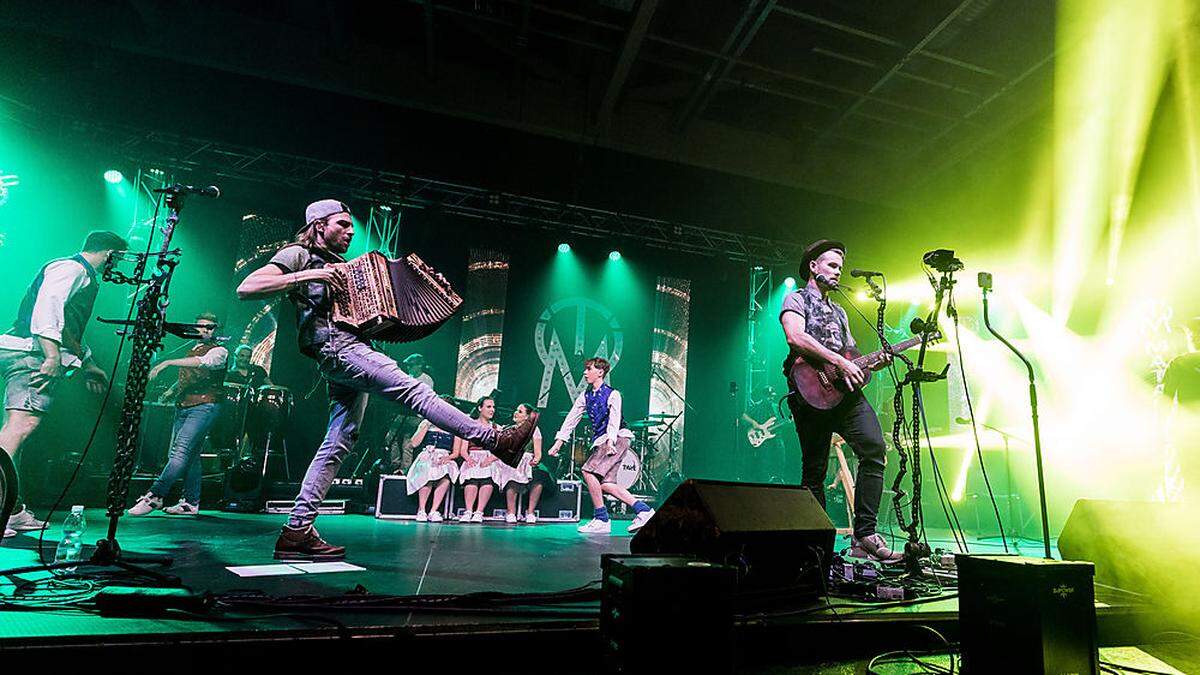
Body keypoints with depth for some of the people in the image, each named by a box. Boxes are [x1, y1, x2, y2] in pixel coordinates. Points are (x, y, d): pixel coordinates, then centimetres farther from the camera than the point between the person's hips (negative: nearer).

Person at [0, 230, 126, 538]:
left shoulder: (84, 277, 28)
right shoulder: (70, 268, -4)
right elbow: (47, 307, -20)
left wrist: (86, 363, 39)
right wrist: (53, 356, -26)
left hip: (41, 355, 11)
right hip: (30, 351, -11)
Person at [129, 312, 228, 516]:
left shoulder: (219, 351, -4)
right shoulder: (191, 350, 20)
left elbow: (202, 362, -25)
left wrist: (168, 362, -30)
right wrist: (173, 390, 18)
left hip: (204, 407, -8)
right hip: (182, 407, 8)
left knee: (181, 451, -17)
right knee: (190, 454, 7)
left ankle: (154, 496, -17)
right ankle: (191, 503, 12)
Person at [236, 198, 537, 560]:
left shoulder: (341, 267, 30)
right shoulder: (298, 255, 7)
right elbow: (245, 288, -5)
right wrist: (308, 277, -14)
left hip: (351, 350, 9)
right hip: (333, 345, -9)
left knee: (338, 443, 3)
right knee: (412, 389, -19)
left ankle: (296, 531, 6)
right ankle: (496, 440, -23)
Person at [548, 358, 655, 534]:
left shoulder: (612, 394, -7)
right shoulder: (585, 395, 12)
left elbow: (614, 419, -20)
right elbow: (571, 419, 10)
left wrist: (610, 441, -35)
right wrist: (558, 443, 5)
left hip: (618, 438, -7)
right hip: (600, 440, 7)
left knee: (589, 471, -18)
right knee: (605, 483, -2)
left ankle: (601, 520, -9)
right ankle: (643, 510, 7)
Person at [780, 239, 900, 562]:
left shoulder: (839, 312, 30)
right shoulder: (796, 299, 7)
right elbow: (796, 337, -14)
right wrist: (840, 361, -16)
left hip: (846, 391, 6)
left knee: (875, 448, -14)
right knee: (814, 471, -3)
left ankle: (864, 536, -9)